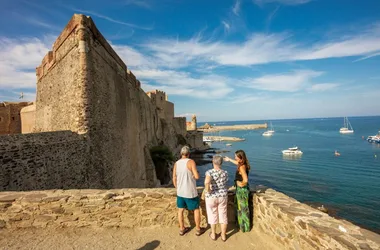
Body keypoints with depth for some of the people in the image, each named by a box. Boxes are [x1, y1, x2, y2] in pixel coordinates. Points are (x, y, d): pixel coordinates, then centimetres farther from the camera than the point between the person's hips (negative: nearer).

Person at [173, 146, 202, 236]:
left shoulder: (176, 164, -1)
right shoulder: (191, 162, -17)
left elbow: (174, 179, 4)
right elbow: (197, 176, -23)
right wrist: (194, 174, 1)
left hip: (180, 192, 5)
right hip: (191, 192, -4)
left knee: (180, 210, 20)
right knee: (196, 209, 15)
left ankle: (182, 229, 32)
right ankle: (198, 229, 25)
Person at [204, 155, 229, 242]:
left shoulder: (209, 172, -20)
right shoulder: (225, 173, -7)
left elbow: (207, 182, -37)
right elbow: (225, 185, 5)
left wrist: (208, 191, -21)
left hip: (211, 197, -2)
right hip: (222, 197, 3)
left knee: (212, 215, 16)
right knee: (223, 216, 16)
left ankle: (213, 235, 31)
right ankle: (223, 235, 28)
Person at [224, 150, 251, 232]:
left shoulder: (242, 167, -27)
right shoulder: (242, 164, 0)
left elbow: (245, 180, -37)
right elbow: (237, 163, 25)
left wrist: (241, 184, -18)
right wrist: (229, 159, 35)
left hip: (242, 189, -9)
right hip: (240, 189, 9)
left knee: (243, 208, 8)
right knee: (240, 207, 23)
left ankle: (245, 227, 25)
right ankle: (242, 224, 41)